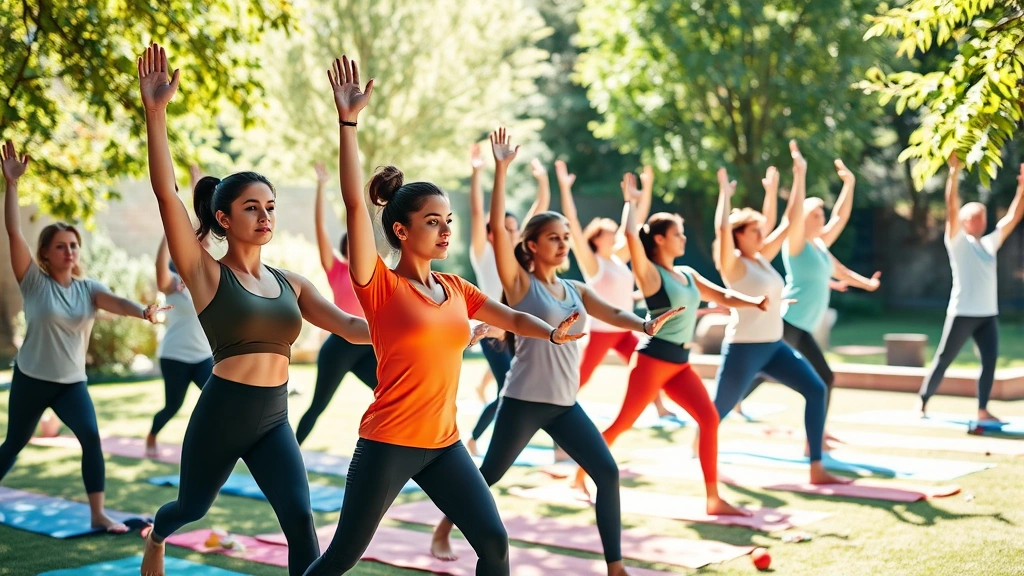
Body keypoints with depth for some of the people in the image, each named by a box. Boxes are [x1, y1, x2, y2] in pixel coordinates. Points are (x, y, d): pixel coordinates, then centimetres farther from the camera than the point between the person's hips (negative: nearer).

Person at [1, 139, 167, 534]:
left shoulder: (88, 288, -1)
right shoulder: (34, 282, -8)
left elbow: (115, 301, -21)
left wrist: (143, 312, -44)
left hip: (72, 382, 2)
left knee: (91, 437, -16)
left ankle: (97, 514, -11)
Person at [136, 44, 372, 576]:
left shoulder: (290, 284, 6)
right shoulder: (207, 275, -9)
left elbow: (348, 326, 3)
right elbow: (166, 194, -19)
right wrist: (155, 111, -26)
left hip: (273, 421, 3)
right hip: (219, 414, -3)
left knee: (300, 522, -12)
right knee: (194, 506, 21)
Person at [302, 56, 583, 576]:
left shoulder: (456, 289, 8)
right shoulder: (380, 285, -10)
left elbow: (510, 318, 10)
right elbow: (355, 205, -19)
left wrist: (553, 333, -13)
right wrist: (348, 122, -25)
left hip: (444, 443, 6)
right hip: (388, 443, -5)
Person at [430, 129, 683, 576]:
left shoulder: (576, 290, 10)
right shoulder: (520, 283, -6)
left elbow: (613, 314, -2)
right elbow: (497, 228, -16)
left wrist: (647, 325, -23)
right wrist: (501, 170, -21)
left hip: (565, 404, 5)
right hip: (524, 400, -5)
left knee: (608, 473, -4)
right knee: (490, 475, 8)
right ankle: (443, 532, 32)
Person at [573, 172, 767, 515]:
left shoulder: (689, 275, 14)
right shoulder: (650, 273, -8)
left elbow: (723, 297, 12)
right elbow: (631, 235, -23)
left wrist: (757, 303, -5)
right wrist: (632, 203, -8)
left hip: (680, 363, 7)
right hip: (653, 360, -7)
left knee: (710, 418, -6)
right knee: (622, 424, 1)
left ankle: (713, 499, -5)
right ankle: (581, 474, 19)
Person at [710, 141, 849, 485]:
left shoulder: (763, 258, 10)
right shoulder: (733, 264, -9)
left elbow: (791, 221, 10)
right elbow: (721, 229, -27)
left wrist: (799, 176, 7)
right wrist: (724, 193, -17)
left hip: (774, 345, 7)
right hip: (743, 348, -7)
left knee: (816, 389, -5)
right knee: (718, 410, 2)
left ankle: (817, 469, -5)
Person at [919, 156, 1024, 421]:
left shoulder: (990, 243, 15)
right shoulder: (957, 241, -1)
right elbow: (951, 207, -13)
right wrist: (954, 171, -19)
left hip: (988, 314, 5)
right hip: (962, 313, -5)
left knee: (990, 361, -2)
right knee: (943, 360, 1)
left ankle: (982, 410, 3)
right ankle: (923, 403, 12)